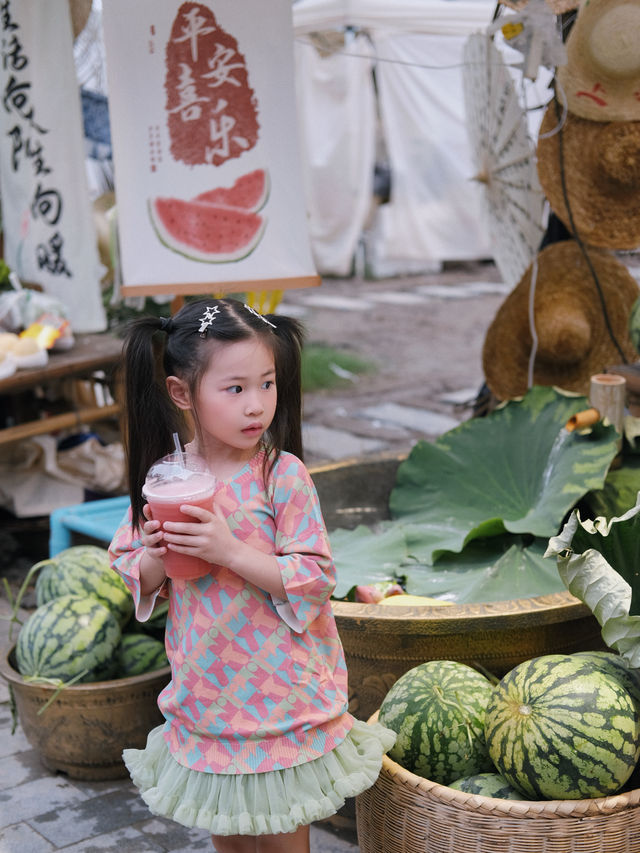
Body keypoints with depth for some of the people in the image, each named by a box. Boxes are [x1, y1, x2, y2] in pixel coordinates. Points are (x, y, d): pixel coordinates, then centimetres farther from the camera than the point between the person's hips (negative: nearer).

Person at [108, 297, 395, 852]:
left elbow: (316, 580, -18)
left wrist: (230, 550, -28)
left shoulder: (282, 475, -16)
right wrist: (157, 558, -17)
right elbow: (129, 572, 5)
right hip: (204, 698, 4)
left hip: (280, 698, -4)